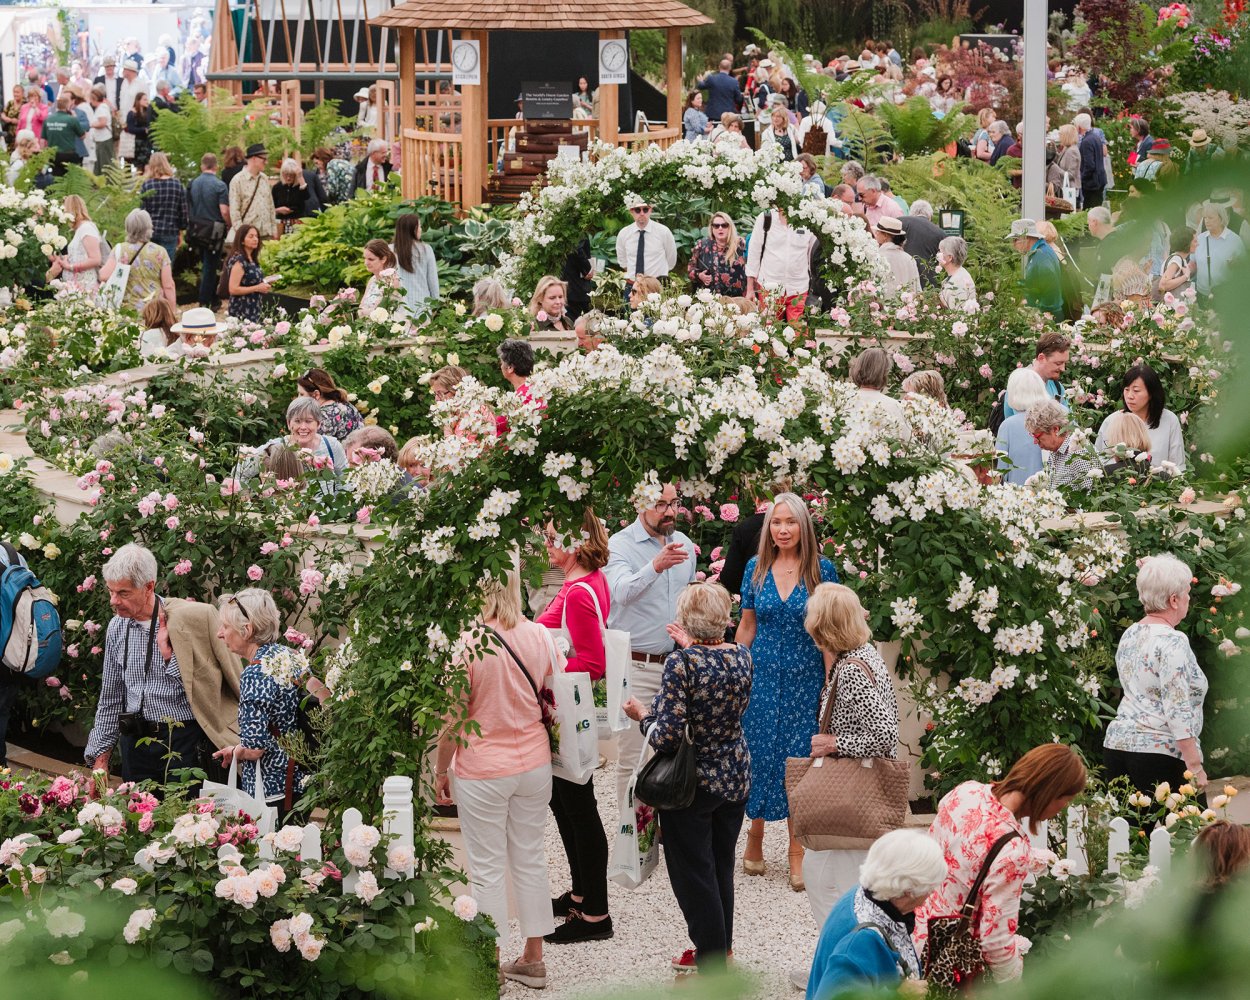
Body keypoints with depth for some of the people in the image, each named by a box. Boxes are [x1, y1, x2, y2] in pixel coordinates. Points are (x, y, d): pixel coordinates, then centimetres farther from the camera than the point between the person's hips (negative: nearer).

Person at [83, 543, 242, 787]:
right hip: (135, 741, 5)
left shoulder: (189, 618, -10)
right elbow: (110, 699, 15)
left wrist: (168, 654, -18)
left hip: (182, 740, -5)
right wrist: (100, 757, 12)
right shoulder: (117, 628, 7)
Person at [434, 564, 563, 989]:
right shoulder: (539, 636, -5)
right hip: (535, 763, 5)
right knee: (530, 858, 16)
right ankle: (533, 958, 25)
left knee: (487, 868, 6)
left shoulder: (467, 644, -20)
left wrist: (441, 770, -1)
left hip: (483, 771, -5)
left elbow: (453, 719, -14)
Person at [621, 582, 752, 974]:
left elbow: (667, 736, -26)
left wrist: (643, 715, -7)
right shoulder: (742, 656, -5)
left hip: (692, 782, -6)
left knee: (694, 875, 6)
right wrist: (692, 646, 26)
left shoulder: (682, 662, -24)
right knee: (721, 867, 22)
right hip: (735, 780, 6)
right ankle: (719, 949, 34)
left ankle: (714, 967, 10)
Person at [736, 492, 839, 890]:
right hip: (763, 676, 2)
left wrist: (830, 681, -7)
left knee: (800, 757, -1)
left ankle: (797, 851, 6)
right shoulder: (756, 568, 3)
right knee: (759, 753, 4)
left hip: (805, 678, -2)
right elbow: (747, 627, 9)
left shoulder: (821, 569, -4)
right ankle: (754, 841, 20)